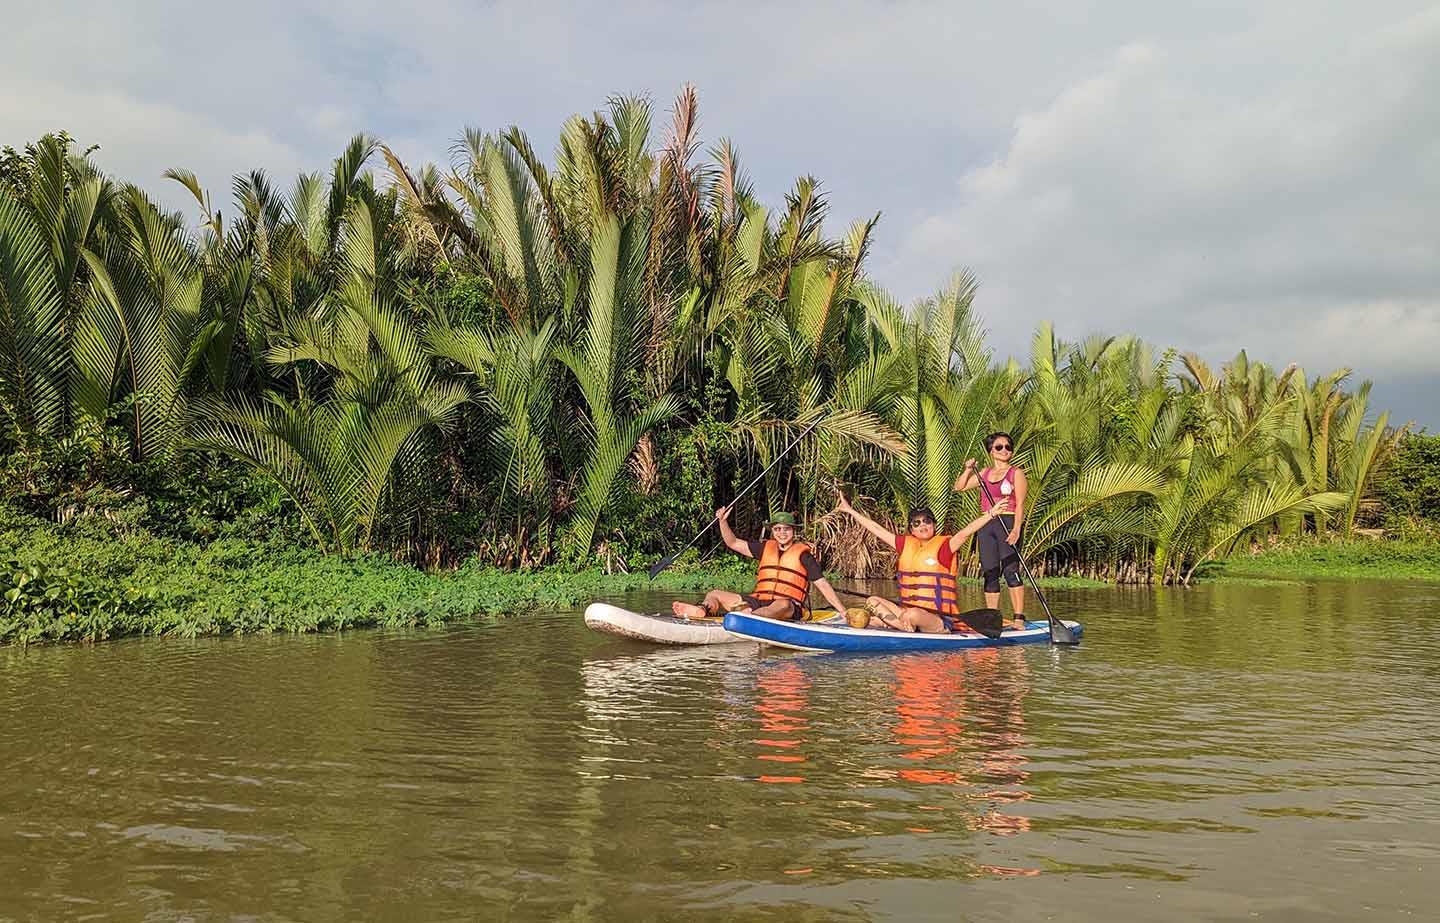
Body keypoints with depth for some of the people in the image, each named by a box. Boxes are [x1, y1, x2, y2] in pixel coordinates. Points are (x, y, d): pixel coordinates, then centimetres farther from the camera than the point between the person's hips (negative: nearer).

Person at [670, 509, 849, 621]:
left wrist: (843, 611, -4)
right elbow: (733, 543, 20)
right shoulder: (766, 548, 17)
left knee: (783, 604, -41)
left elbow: (822, 585, 2)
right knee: (714, 594, -6)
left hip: (789, 609, -5)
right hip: (758, 602, 5)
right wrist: (723, 521, 5)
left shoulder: (803, 554, 4)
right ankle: (703, 610, -40)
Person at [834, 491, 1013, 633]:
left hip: (940, 619, -6)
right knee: (872, 601, -5)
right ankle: (904, 623, -21)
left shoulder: (943, 546, -3)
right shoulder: (906, 544, 12)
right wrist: (851, 511, 22)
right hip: (907, 610, 6)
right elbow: (878, 530, 17)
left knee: (913, 615, -36)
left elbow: (966, 532, -17)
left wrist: (990, 514, -31)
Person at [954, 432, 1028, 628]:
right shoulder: (984, 473, 17)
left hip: (1008, 523, -5)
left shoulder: (1016, 473, 2)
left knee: (1010, 570, -13)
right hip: (986, 525, 5)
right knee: (990, 573, 5)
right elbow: (959, 487, 20)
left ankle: (1019, 618, -12)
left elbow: (1020, 504, -7)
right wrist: (968, 470, 5)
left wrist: (1016, 529, -19)